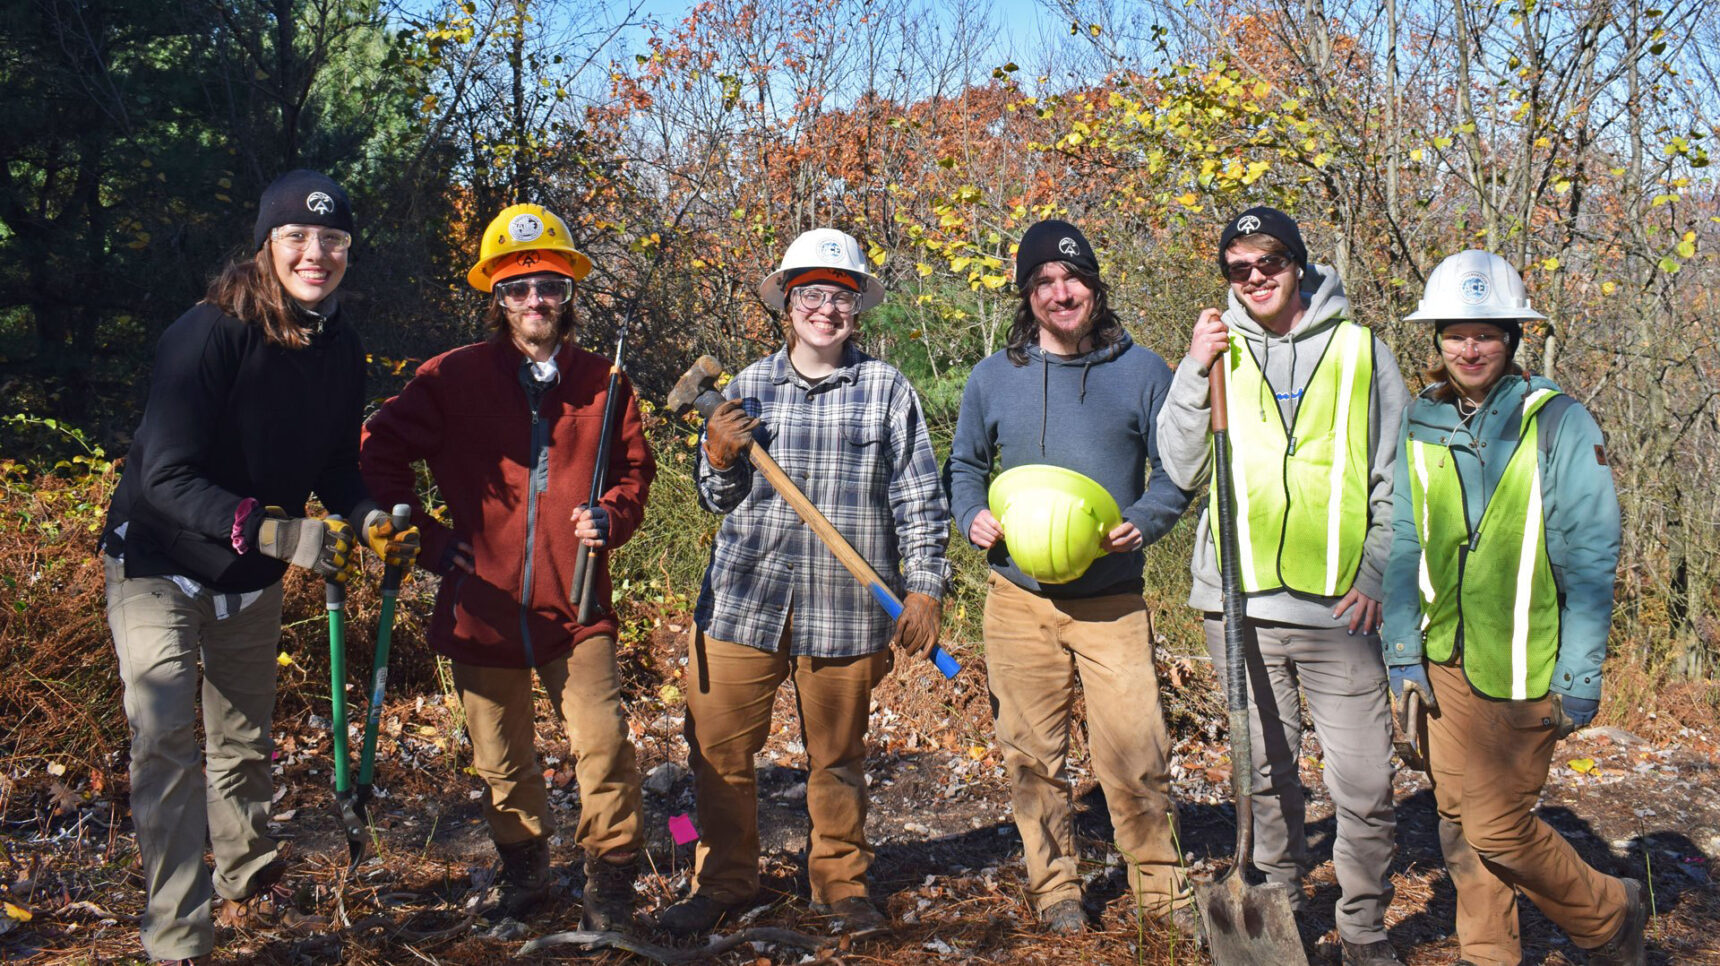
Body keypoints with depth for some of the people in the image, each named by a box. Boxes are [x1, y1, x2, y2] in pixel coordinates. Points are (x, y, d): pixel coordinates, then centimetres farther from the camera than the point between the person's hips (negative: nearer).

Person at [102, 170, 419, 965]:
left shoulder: (341, 353, -6)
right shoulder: (210, 333, -26)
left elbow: (336, 469, 4)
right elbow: (167, 477, -30)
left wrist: (369, 521, -18)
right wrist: (280, 533, -41)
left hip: (253, 577, 6)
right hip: (159, 564, -5)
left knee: (244, 743, 18)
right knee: (166, 742, -14)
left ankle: (250, 884, 40)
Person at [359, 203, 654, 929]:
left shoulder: (601, 383, 3)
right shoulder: (452, 378, -1)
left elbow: (634, 468, 15)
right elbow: (381, 451, 6)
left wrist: (612, 516, -5)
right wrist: (421, 534, 1)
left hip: (575, 605, 0)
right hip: (482, 605, 0)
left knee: (603, 746, -9)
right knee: (502, 762, 13)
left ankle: (611, 878, 10)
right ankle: (523, 871, 35)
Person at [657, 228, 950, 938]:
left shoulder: (886, 389, 3)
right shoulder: (748, 387, 8)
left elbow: (918, 499, 3)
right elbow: (716, 498, 14)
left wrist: (924, 589, -3)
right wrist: (719, 457, -7)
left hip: (846, 606, -2)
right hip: (743, 599, 2)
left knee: (836, 756, 10)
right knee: (719, 748, 4)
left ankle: (841, 883, 29)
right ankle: (723, 881, 24)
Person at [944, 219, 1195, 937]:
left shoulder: (1140, 371, 3)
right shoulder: (993, 377, 6)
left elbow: (1175, 470, 7)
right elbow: (964, 465, 18)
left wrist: (1142, 521, -12)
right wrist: (972, 516, -2)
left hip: (1113, 602, -1)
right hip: (1019, 600, 2)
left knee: (1136, 756, -6)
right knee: (1033, 758, 7)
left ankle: (1161, 889, 13)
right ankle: (1054, 887, 24)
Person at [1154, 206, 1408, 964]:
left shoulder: (1359, 349, 6)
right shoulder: (1219, 350, 8)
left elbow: (1397, 478, 7)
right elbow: (1183, 470, 2)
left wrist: (1378, 575, -4)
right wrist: (1194, 372, -8)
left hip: (1340, 607, -1)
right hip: (1241, 604, 1)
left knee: (1363, 783, -2)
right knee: (1265, 775, 12)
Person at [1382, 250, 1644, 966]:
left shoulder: (1560, 424, -7)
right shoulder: (1418, 426, 5)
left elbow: (1590, 558, -7)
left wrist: (1580, 678, -11)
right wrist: (1403, 650, 2)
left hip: (1523, 667, -5)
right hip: (1445, 661, 5)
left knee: (1497, 827, -4)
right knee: (1458, 822, 11)